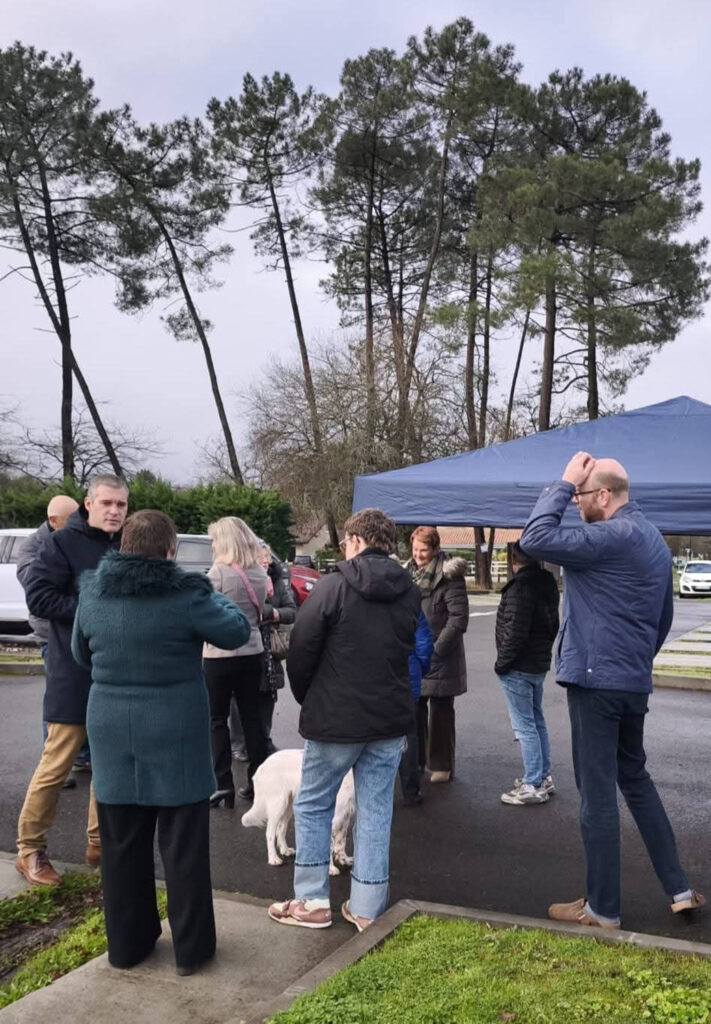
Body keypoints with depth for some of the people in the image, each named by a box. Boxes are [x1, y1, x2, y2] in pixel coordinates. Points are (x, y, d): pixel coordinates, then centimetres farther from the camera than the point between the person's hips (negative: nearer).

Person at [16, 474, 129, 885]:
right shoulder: (63, 543, -8)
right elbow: (37, 594, -15)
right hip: (75, 674, -6)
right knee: (57, 764, 1)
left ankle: (99, 843, 25)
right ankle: (30, 848, 17)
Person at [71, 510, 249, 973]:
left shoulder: (93, 592, 0)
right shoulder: (183, 593, -16)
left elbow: (81, 654, 14)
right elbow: (237, 630, -2)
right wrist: (211, 596, 13)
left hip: (112, 732, 4)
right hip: (175, 732, -4)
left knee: (122, 843, 16)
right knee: (184, 844, 9)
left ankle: (126, 943, 29)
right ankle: (191, 947, 20)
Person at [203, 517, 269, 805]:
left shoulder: (219, 571, -16)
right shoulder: (259, 573, 4)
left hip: (220, 655, -5)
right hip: (253, 652, 6)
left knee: (217, 720, 6)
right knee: (252, 717, 12)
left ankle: (223, 785, 6)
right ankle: (257, 782, 17)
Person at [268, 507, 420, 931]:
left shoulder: (335, 586, -13)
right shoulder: (410, 592, 3)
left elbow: (301, 652, -11)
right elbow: (411, 650, 10)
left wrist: (307, 699, 5)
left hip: (335, 717, -5)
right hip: (391, 719, 5)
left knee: (313, 805, 12)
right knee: (376, 810, 12)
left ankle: (313, 900, 16)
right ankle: (367, 907, 17)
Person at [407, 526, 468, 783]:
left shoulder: (448, 577, -12)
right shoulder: (409, 573, 8)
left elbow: (459, 617, -16)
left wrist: (437, 648, -17)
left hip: (440, 659, -6)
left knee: (440, 712, 3)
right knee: (414, 708, 13)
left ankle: (442, 765, 14)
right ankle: (416, 758, 27)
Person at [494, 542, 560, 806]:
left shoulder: (520, 587, -20)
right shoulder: (547, 584, 9)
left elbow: (515, 632, -22)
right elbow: (553, 625, 16)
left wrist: (502, 663, -12)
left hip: (518, 668, -9)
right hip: (539, 665, 9)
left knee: (524, 725, -3)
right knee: (536, 720, 18)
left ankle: (533, 785, 1)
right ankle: (544, 777, 26)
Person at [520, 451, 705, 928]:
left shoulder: (612, 537, -19)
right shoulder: (653, 537, 13)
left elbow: (535, 538, -26)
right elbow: (664, 616, 19)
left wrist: (563, 483, -16)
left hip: (597, 681, -9)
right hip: (634, 683, 10)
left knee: (598, 793, 0)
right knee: (636, 779, 21)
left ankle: (602, 909, 11)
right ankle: (679, 888, 26)